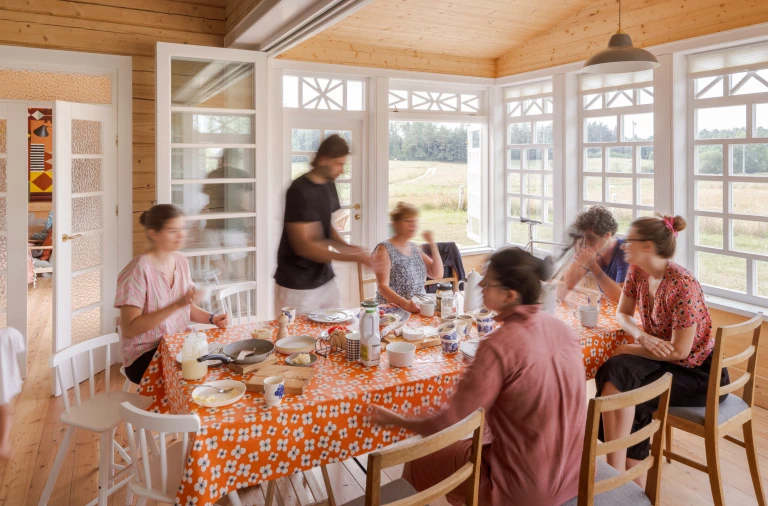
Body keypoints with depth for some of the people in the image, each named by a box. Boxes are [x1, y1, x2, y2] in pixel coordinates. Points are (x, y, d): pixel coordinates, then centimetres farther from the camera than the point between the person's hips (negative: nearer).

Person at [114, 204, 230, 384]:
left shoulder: (181, 260, 3)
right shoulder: (139, 270, -18)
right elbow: (129, 329, -23)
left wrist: (212, 318, -4)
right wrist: (177, 305, -30)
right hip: (145, 355, -6)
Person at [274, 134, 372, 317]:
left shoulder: (329, 186, 5)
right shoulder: (300, 191, -19)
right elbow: (304, 246, -23)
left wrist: (348, 247, -3)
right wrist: (353, 257, -23)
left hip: (325, 279, 7)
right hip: (298, 286, -7)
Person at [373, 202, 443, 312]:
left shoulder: (415, 248, 15)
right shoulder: (384, 249, -7)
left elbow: (437, 274, 11)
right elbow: (382, 286, -15)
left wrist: (432, 244, 1)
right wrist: (404, 303, -31)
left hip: (419, 309, 7)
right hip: (392, 310, -7)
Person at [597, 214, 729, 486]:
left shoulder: (682, 284, -26)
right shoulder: (636, 271, -4)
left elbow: (679, 351, -23)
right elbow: (622, 313, 8)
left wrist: (628, 350, -16)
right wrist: (643, 338, -14)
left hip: (698, 372, -6)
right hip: (662, 359, 6)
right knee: (614, 372, -23)